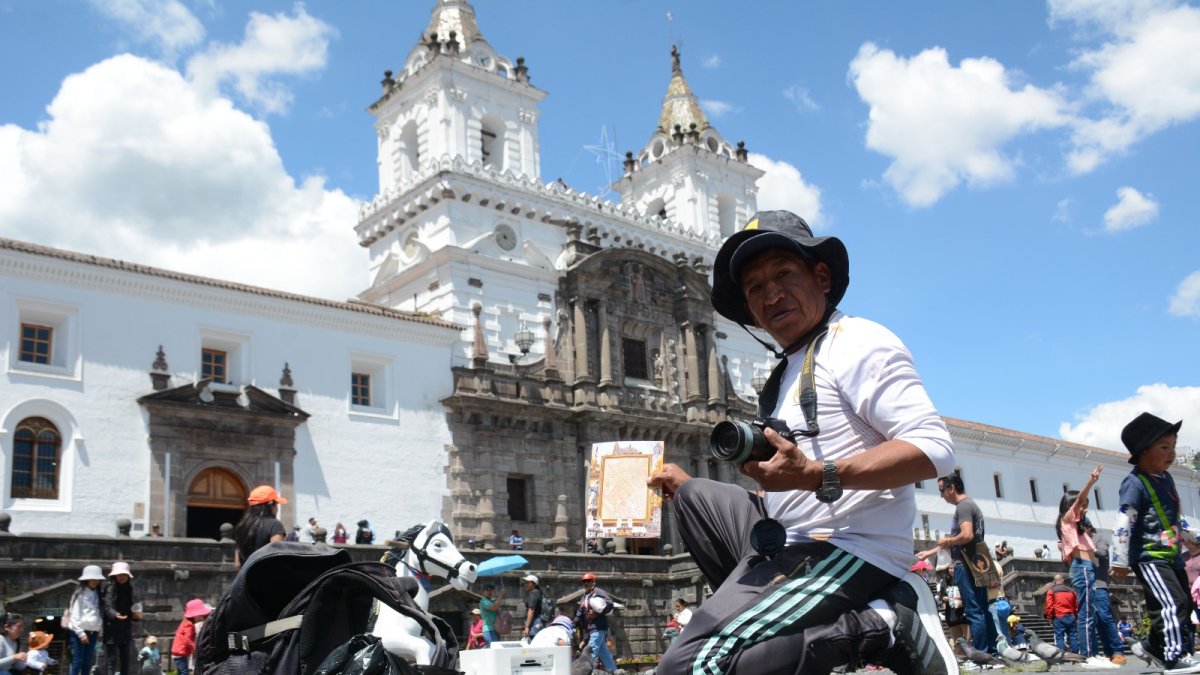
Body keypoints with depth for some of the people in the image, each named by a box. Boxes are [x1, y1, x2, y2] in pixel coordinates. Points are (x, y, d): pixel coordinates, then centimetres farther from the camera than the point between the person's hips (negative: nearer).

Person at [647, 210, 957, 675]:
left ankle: (875, 629, -11)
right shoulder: (787, 372, 20)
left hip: (842, 552, -10)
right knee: (693, 496, 25)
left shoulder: (857, 343, -7)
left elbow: (935, 448, -18)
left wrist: (815, 475, -29)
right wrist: (689, 487, 23)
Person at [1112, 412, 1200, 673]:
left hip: (1171, 555, 9)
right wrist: (1120, 561, -20)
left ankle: (1154, 645, 28)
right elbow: (1124, 524, -19)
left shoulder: (1166, 478, 12)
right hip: (1148, 557, -9)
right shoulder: (1135, 483, -15)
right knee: (1173, 604, -18)